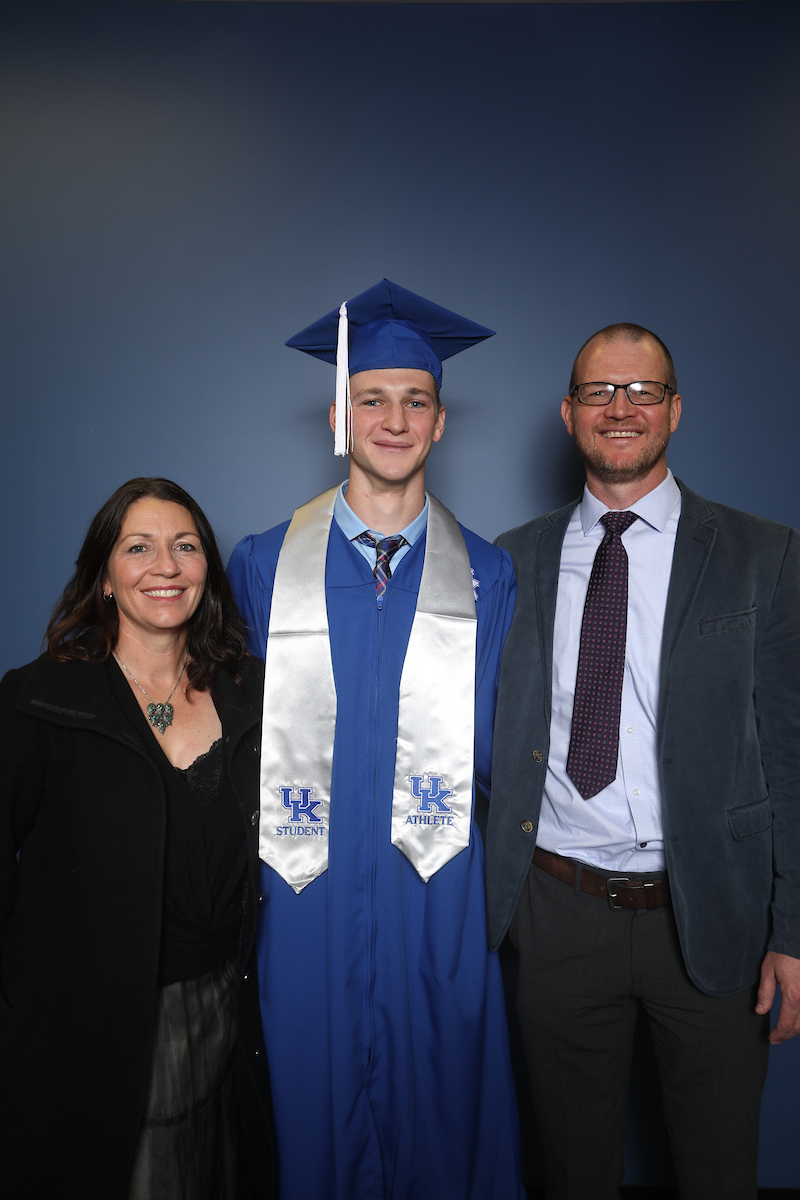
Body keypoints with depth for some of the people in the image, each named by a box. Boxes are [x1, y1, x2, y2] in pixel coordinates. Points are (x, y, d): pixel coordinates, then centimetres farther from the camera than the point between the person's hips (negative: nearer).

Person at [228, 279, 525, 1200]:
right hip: (305, 900, 0)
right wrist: (241, 872, -2)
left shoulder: (487, 578, 0)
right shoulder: (262, 567, 0)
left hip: (442, 905, 0)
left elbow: (496, 750, 4)